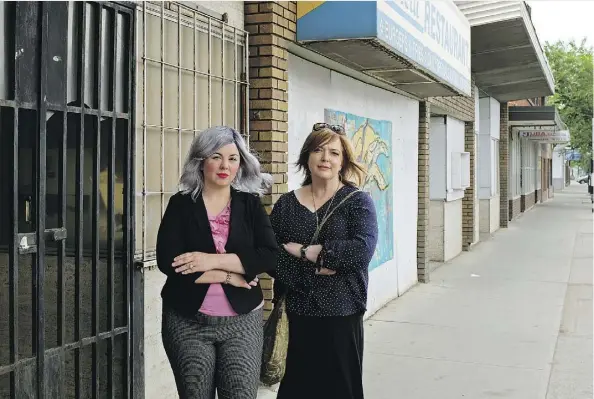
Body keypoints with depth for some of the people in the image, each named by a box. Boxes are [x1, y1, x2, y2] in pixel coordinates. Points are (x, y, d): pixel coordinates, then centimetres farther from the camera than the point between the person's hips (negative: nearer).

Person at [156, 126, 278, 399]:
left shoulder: (250, 204, 4)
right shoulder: (181, 204, 0)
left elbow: (270, 257, -8)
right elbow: (167, 261, -12)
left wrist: (213, 260, -17)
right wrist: (230, 276, -12)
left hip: (242, 320, 1)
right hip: (188, 321, 0)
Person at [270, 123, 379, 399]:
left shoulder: (357, 201, -2)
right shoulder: (286, 205, 4)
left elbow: (362, 250, -18)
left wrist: (305, 251, -16)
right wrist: (311, 268, -17)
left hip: (341, 314, -2)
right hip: (296, 314, 2)